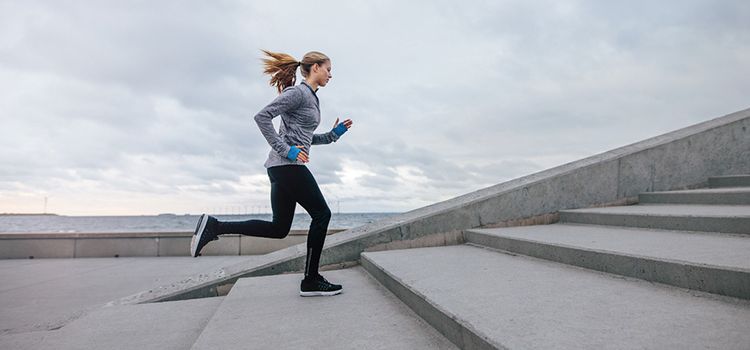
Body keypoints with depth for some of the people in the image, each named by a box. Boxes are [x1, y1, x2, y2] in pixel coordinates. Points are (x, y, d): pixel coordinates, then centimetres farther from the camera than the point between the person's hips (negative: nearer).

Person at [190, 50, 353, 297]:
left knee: (279, 228, 9)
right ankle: (310, 281, 5)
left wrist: (334, 134, 20)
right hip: (288, 166, -10)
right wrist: (285, 150, -20)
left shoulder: (311, 98, 22)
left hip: (283, 168, 10)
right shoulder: (298, 93, -8)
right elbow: (262, 116, -17)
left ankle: (214, 227, 8)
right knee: (321, 214, -2)